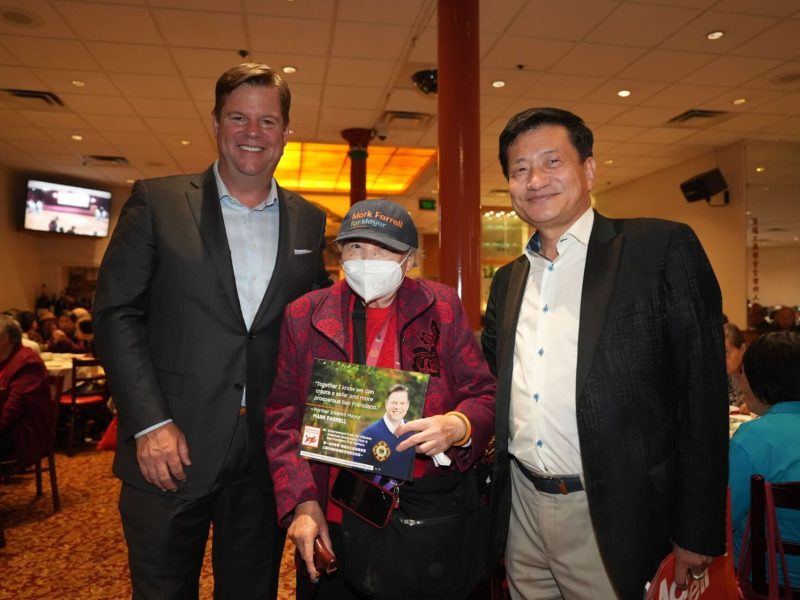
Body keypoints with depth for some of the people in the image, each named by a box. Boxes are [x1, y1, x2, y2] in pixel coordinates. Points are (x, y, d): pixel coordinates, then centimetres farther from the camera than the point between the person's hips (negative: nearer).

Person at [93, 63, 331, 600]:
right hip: (169, 451, -2)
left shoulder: (309, 222, 6)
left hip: (268, 454, 3)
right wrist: (150, 423, -12)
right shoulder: (157, 202, -2)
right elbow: (116, 314, -5)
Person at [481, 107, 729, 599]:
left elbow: (702, 391, -10)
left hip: (615, 520, -5)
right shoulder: (508, 279, 9)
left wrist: (698, 533, -9)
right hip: (521, 509, 5)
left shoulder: (663, 249, -8)